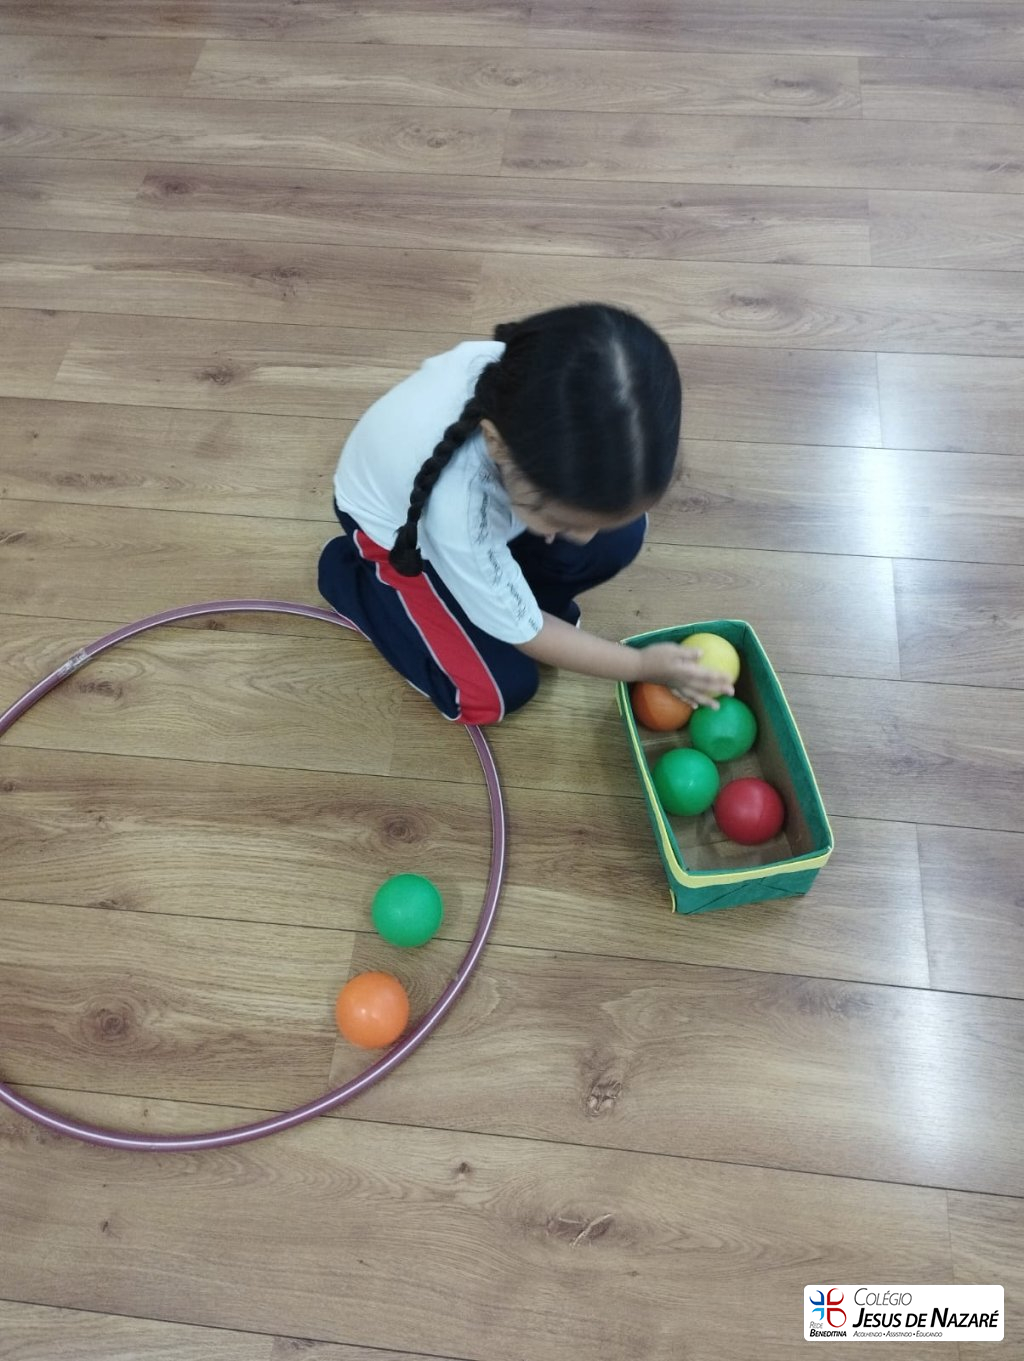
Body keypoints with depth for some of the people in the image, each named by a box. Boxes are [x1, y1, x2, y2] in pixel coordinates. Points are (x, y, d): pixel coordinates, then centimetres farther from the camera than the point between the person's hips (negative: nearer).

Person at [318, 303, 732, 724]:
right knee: (501, 693, -7)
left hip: (490, 492, 5)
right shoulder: (454, 505, -45)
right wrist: (643, 665, -18)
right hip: (397, 526, -4)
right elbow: (521, 632, -26)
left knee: (621, 535, -19)